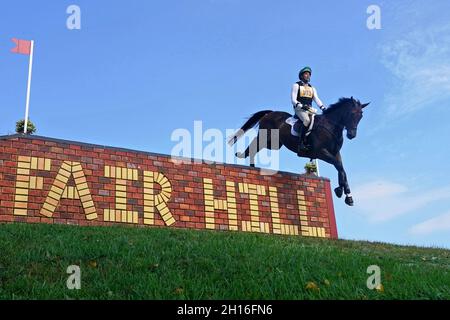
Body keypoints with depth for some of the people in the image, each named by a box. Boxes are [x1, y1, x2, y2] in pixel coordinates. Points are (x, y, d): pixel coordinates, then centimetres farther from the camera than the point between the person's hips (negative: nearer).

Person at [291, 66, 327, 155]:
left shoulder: (312, 88, 23)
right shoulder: (296, 86, 7)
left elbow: (317, 100, 12)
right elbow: (293, 100, -4)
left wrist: (323, 108, -7)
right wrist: (301, 106, -22)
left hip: (310, 110, 6)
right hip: (299, 109, -6)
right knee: (307, 120, -35)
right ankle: (301, 143, -36)